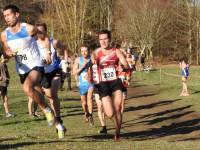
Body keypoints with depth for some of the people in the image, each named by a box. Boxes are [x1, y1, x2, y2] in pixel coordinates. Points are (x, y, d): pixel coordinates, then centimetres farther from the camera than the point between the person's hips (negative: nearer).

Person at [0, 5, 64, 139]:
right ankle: (57, 124, 32)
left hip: (35, 66, -6)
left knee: (27, 88, -35)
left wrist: (47, 52, -4)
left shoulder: (29, 29, -12)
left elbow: (45, 37, 5)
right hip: (22, 70, 6)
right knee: (38, 96, 16)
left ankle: (47, 110, -15)